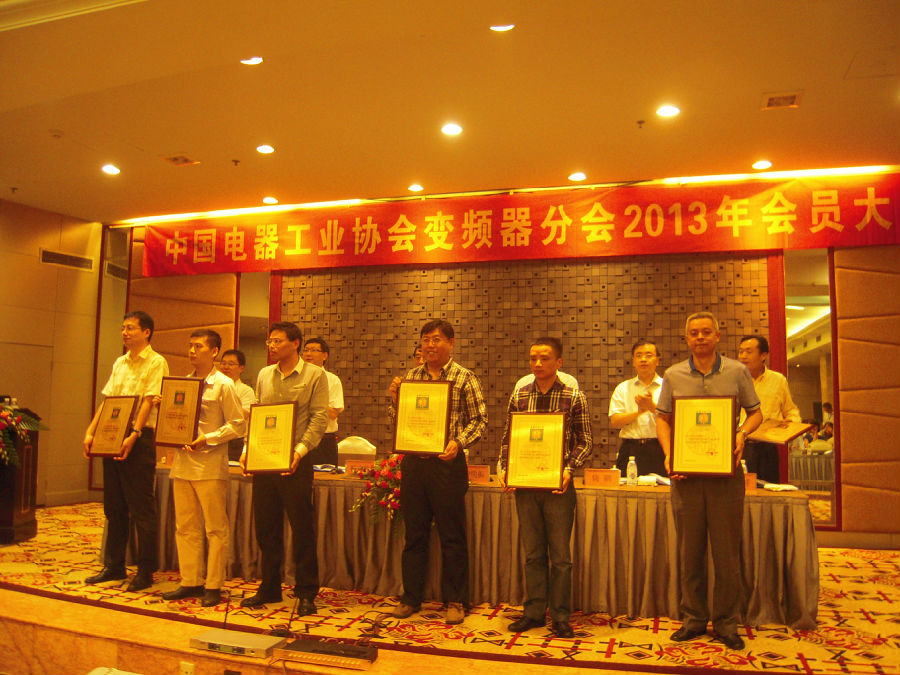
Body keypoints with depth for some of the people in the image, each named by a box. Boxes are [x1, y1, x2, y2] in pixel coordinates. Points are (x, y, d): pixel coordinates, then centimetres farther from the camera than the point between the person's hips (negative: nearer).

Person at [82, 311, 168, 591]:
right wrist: (91, 432, 5)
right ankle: (114, 565, 25)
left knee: (142, 508, -2)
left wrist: (134, 434, -26)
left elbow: (149, 402, -16)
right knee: (113, 506, 14)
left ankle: (145, 571, 7)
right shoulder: (119, 363, 16)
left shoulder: (156, 363, -6)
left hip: (139, 440, -7)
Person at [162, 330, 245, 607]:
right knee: (185, 527, 11)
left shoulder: (224, 384, -5)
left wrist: (206, 440, -16)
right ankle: (190, 582, 23)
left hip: (211, 465, -6)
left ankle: (213, 586, 11)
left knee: (215, 528, 2)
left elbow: (237, 425, -7)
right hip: (182, 463, 6)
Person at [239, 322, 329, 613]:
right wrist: (247, 450, 3)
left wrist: (299, 451, -20)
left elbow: (319, 418, -9)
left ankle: (306, 592, 12)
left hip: (295, 461, -5)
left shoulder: (315, 375, -3)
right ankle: (269, 588, 26)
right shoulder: (264, 375, 13)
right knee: (266, 527, 12)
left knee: (302, 527, 0)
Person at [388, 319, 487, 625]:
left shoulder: (464, 378, -2)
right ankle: (411, 597, 25)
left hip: (447, 462, -4)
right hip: (413, 462, 4)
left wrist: (459, 442, -19)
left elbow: (479, 419, -4)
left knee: (452, 536, 4)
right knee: (414, 533, 12)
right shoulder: (411, 376, 10)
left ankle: (455, 601, 18)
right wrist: (395, 398, -4)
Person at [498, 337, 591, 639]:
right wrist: (504, 468, -2)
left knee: (560, 555, 5)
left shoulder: (574, 398, -2)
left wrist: (568, 469, -15)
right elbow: (507, 438, 11)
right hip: (525, 483, 3)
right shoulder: (519, 396, 6)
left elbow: (584, 442, -1)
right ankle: (534, 612, 24)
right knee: (532, 552, 12)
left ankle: (560, 617, 18)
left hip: (558, 485, -3)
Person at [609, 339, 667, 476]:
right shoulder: (622, 388, 13)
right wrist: (639, 411, -11)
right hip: (630, 450, 1)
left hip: (659, 450, -1)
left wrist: (652, 407, -16)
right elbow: (615, 421, 2)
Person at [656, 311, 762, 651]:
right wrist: (669, 455, -6)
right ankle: (694, 619, 22)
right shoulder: (673, 376, 6)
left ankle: (726, 624, 19)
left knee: (727, 552, 5)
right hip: (686, 471, 1)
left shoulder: (737, 372, 3)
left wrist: (741, 433, -12)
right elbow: (662, 419, 8)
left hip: (726, 471, -1)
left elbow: (755, 412, 9)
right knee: (689, 551, 9)